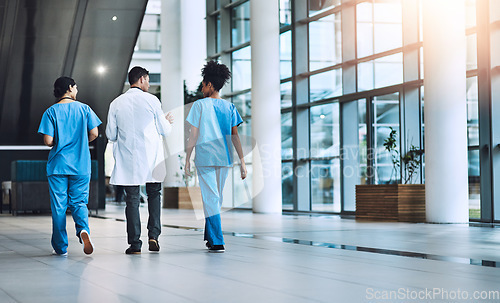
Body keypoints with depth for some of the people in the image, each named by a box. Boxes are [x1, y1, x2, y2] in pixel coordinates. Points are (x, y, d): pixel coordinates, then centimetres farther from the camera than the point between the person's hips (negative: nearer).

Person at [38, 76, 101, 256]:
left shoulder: (51, 112, -2)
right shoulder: (84, 108, 2)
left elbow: (48, 141, -9)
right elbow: (94, 133, -1)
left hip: (58, 165, -1)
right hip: (81, 165, 1)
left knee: (58, 206, 6)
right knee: (79, 202, 9)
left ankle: (61, 247, 8)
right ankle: (83, 229, -20)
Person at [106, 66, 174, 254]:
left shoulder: (116, 103, 1)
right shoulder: (151, 100, -4)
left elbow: (110, 135, 4)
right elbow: (164, 131, 0)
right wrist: (168, 121, 22)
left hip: (128, 159, 1)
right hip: (151, 158, -1)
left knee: (132, 199, 4)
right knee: (154, 194, 15)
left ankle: (134, 243, 2)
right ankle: (153, 235, 2)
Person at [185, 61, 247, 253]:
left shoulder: (200, 105, -4)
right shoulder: (229, 107, 6)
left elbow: (193, 136, -5)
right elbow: (235, 136, 4)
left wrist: (187, 160, 1)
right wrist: (242, 162, 5)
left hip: (204, 158, -4)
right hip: (224, 158, 4)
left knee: (211, 199, -3)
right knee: (216, 198, 16)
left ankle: (217, 242, -8)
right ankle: (210, 237, 26)